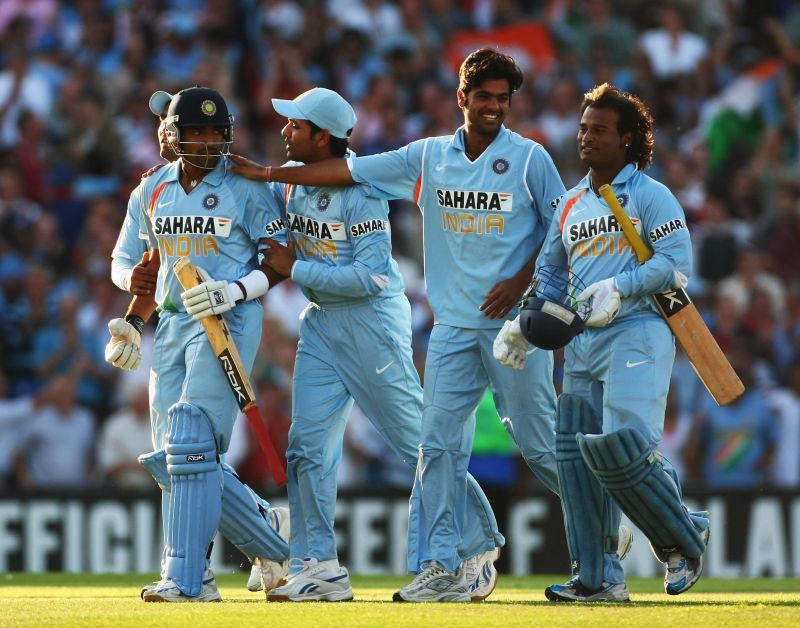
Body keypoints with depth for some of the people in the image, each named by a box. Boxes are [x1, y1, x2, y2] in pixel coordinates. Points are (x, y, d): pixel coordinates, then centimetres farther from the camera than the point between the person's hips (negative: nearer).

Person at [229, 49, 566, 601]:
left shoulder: (529, 158, -1)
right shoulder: (430, 157, 9)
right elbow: (348, 171, 9)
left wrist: (523, 281, -12)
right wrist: (266, 175, 6)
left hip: (514, 322, -4)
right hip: (455, 324, 4)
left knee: (539, 442, -2)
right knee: (440, 441, -2)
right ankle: (442, 568, -1)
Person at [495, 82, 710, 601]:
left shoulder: (650, 196, 0)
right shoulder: (570, 205, 20)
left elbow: (677, 262, -11)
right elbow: (550, 275, 27)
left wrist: (619, 287, -19)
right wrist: (522, 325, 13)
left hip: (637, 331, -7)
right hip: (582, 341, 7)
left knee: (622, 444, -22)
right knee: (576, 454, 1)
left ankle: (684, 537, -1)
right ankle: (598, 578, 7)